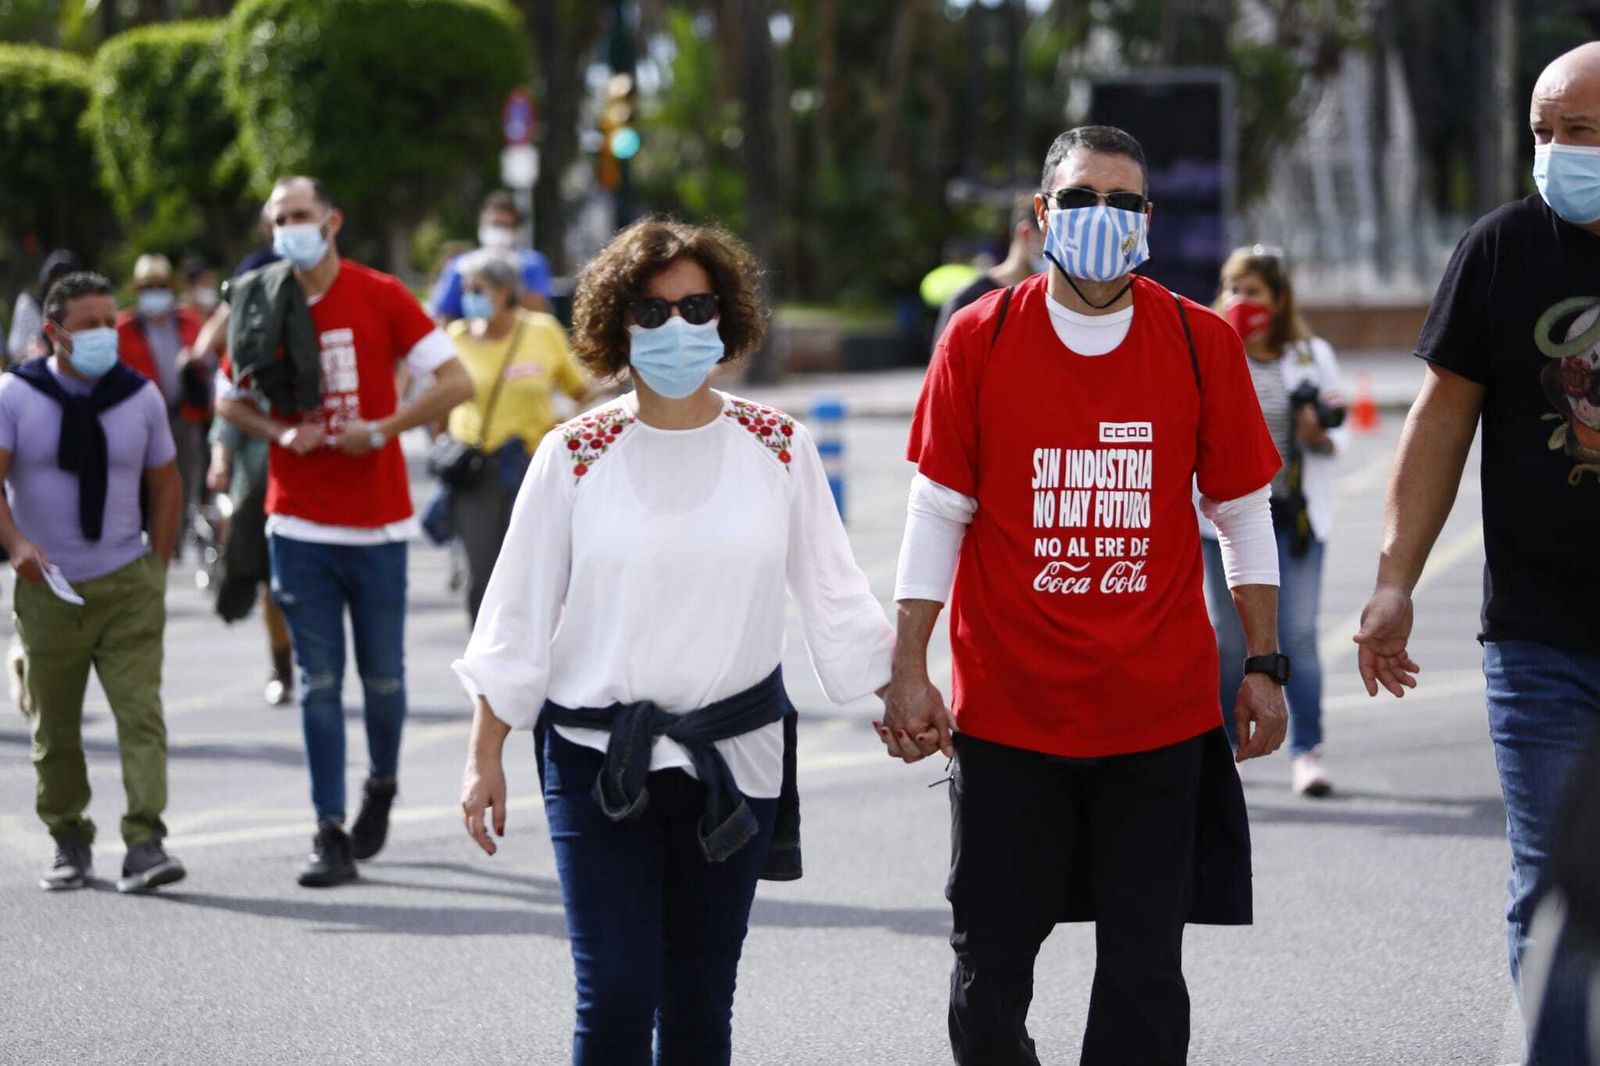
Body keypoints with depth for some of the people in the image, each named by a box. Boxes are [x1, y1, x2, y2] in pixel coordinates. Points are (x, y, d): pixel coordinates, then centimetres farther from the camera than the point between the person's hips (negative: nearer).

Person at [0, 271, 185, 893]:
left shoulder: (140, 396, 4)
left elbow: (164, 483, 13)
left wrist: (157, 570, 8)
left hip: (128, 585, 1)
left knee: (141, 713, -12)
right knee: (54, 726, 7)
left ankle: (145, 843, -17)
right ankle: (69, 842, 20)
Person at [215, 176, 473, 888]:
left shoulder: (380, 297, -4)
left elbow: (456, 383, -6)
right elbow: (232, 402, 15)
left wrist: (381, 429, -14)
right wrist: (282, 434, -4)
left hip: (376, 522, -1)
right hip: (299, 526, 1)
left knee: (382, 674, 8)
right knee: (318, 683, -2)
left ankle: (381, 784, 35)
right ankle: (332, 835, 0)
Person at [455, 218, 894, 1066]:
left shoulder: (778, 449, 2)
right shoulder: (576, 455, -2)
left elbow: (836, 598, 10)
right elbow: (516, 618, 2)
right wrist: (485, 757, 1)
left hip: (735, 762, 2)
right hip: (597, 763, -2)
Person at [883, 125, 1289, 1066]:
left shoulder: (1202, 343, 1)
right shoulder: (980, 339, -1)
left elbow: (1242, 514, 8)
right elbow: (938, 514, 2)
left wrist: (1265, 666, 5)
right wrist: (908, 671, -2)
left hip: (1159, 712, 0)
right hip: (1005, 708, 0)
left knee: (1145, 970, 4)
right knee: (990, 963, 5)